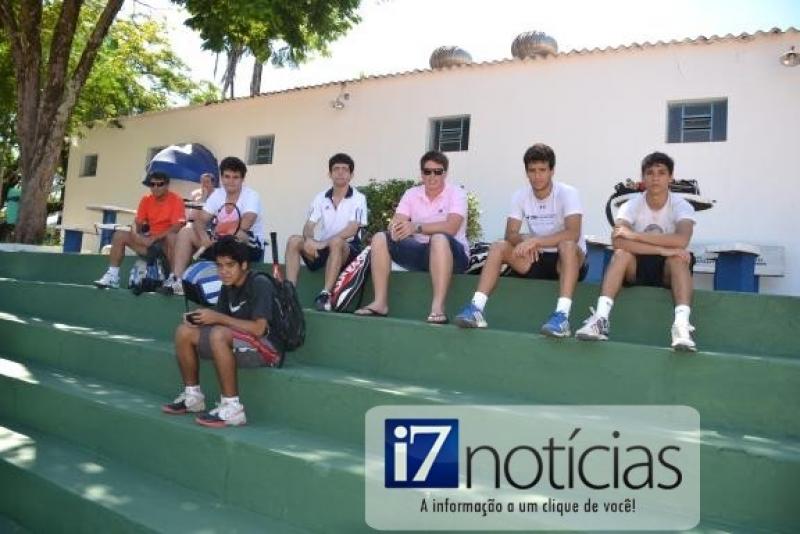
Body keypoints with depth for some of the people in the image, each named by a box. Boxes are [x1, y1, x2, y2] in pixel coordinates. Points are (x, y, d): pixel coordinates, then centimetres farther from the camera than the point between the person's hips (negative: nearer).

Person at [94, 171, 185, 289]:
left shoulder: (176, 200, -9)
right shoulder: (146, 200, 8)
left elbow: (177, 227, -19)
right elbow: (137, 222, 8)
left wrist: (155, 238, -25)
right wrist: (135, 234, -15)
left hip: (166, 241, -6)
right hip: (149, 241, 6)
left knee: (173, 237, -39)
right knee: (119, 235, -6)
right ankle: (112, 276, -7)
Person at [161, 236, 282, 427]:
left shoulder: (259, 284, -17)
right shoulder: (228, 287, 8)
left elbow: (258, 328, -26)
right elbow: (219, 320, 8)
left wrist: (218, 317, -22)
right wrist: (199, 318, -13)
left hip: (268, 349, -8)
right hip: (238, 345, 9)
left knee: (219, 334, -34)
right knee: (184, 332, 1)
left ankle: (232, 408, -28)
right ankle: (192, 396, 13)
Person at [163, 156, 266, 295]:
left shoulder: (251, 196, -13)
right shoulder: (217, 194, 5)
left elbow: (244, 225, -31)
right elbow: (200, 220, -3)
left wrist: (221, 229, -22)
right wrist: (203, 235, -24)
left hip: (252, 246, -6)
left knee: (235, 235, -40)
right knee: (185, 233, -2)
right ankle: (176, 279, -7)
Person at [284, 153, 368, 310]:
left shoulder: (358, 199, -5)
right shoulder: (320, 198, 8)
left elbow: (352, 229, -18)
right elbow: (309, 225, 0)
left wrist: (324, 243, -28)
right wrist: (309, 240, -25)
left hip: (348, 249, -4)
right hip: (323, 248, 4)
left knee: (336, 242, -37)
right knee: (294, 241, -19)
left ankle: (325, 294, -37)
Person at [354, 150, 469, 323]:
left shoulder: (456, 193, -6)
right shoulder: (411, 194, 8)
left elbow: (451, 227, -23)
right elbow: (396, 222, -4)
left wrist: (417, 227, -33)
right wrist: (396, 228, -30)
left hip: (452, 254, -5)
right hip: (420, 252, 5)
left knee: (439, 239, -38)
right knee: (380, 238, -13)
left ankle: (438, 307, -43)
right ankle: (380, 302, -18)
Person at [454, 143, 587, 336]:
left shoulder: (567, 193, -14)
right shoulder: (520, 196, -1)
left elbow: (573, 234, -28)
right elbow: (511, 234, -6)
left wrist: (535, 240, -37)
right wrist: (526, 242, -30)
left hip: (567, 259, -4)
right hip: (536, 257, 4)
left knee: (567, 244, -37)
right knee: (498, 247, -18)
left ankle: (562, 315, -46)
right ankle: (476, 308, -28)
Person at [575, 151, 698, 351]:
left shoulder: (682, 205, -10)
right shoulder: (631, 206, -9)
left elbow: (682, 241, -31)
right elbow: (618, 241, -27)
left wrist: (635, 235, -30)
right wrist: (662, 249, -33)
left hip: (668, 268, -1)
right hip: (637, 265, 1)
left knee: (678, 258, -33)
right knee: (621, 254, -30)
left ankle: (681, 324, -47)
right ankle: (600, 318, -42)